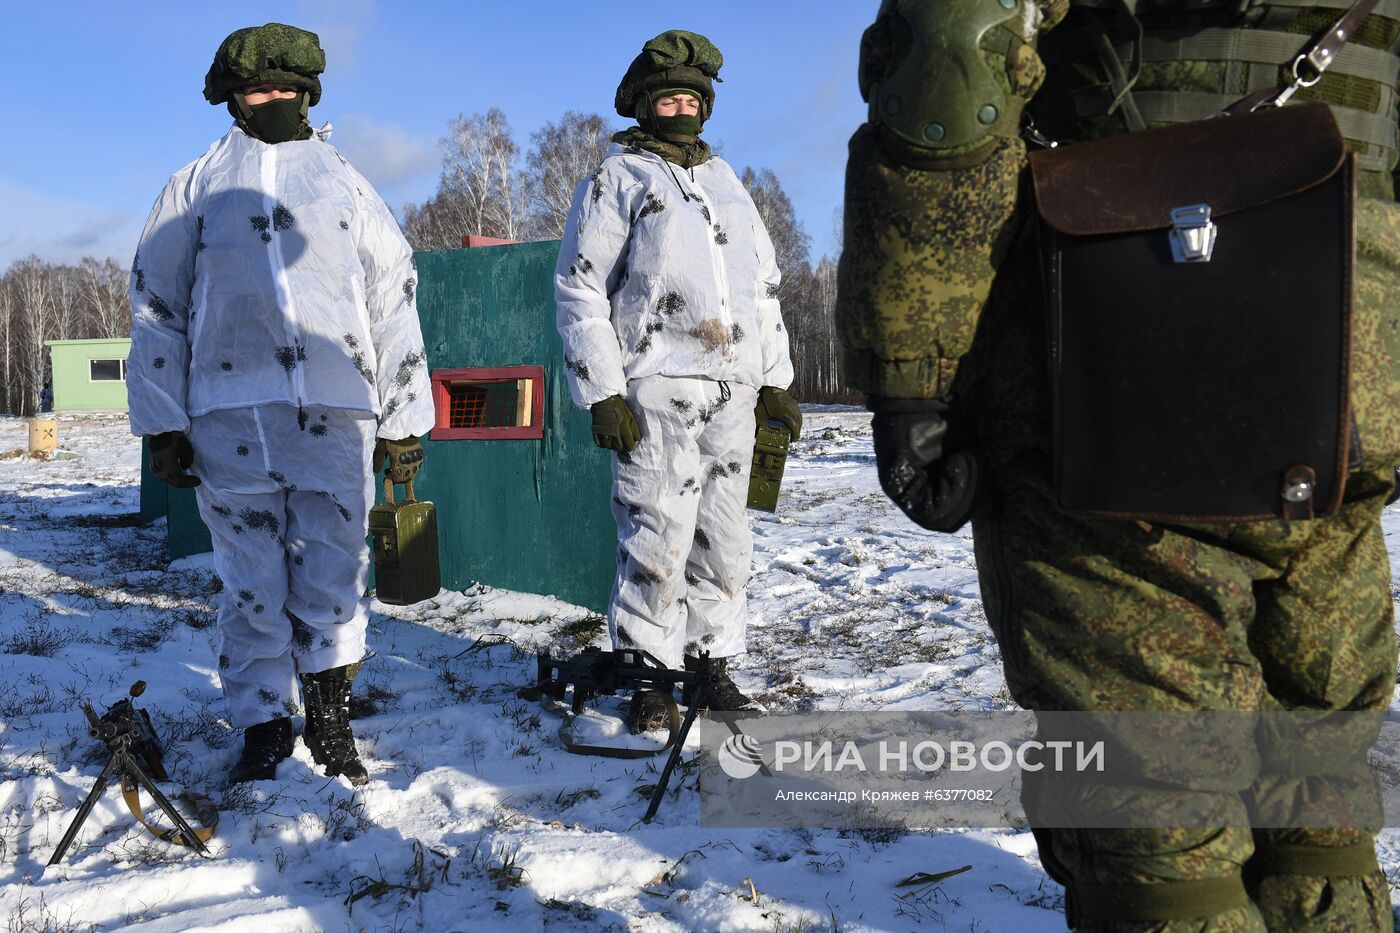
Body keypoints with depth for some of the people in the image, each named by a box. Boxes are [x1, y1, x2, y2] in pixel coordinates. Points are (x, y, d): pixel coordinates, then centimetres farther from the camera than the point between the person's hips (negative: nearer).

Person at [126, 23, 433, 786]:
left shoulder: (346, 185, 17)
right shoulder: (196, 186, 16)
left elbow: (394, 306, 14)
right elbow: (155, 307, 13)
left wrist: (405, 423, 8)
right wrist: (163, 424, 4)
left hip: (335, 413, 0)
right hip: (229, 415, 0)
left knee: (333, 580, -2)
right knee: (251, 585, 3)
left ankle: (329, 719, 16)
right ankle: (263, 729, 17)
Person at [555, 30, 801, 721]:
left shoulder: (727, 183, 22)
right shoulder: (615, 181, 4)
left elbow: (763, 287, 24)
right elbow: (579, 290, -2)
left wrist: (776, 381, 17)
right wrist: (602, 395, -10)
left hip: (733, 392, 6)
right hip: (655, 392, -5)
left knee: (724, 539, 8)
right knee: (657, 540, -7)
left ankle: (711, 663, 19)